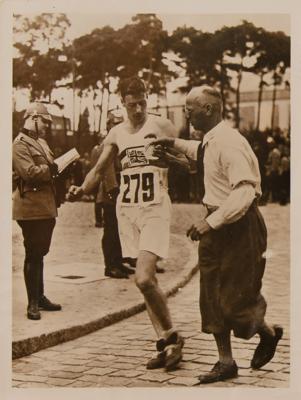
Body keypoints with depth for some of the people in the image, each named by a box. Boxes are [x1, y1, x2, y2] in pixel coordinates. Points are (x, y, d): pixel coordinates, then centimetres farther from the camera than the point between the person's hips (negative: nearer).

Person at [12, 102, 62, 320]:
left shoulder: (41, 142, 19)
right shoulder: (20, 144, -10)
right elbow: (30, 173, -22)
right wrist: (52, 168, -12)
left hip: (47, 207, 9)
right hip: (31, 207, -9)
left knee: (40, 253, 15)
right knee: (33, 255, -5)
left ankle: (40, 297, 24)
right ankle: (33, 303, 1)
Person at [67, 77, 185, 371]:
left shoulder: (161, 127, -3)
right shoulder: (117, 134, 11)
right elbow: (99, 169, 14)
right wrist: (83, 189, -6)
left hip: (155, 208, -6)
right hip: (127, 208, 6)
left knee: (143, 279, -18)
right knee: (147, 280, 7)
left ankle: (171, 337, 2)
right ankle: (166, 342, 16)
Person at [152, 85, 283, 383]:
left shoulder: (228, 143, -22)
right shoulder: (210, 141, 8)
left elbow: (244, 191, -30)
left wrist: (211, 222, -32)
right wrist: (175, 144, 25)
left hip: (238, 225, -9)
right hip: (215, 223, 9)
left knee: (236, 298, -2)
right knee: (212, 297, 9)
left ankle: (268, 333, 28)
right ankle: (225, 362, 19)